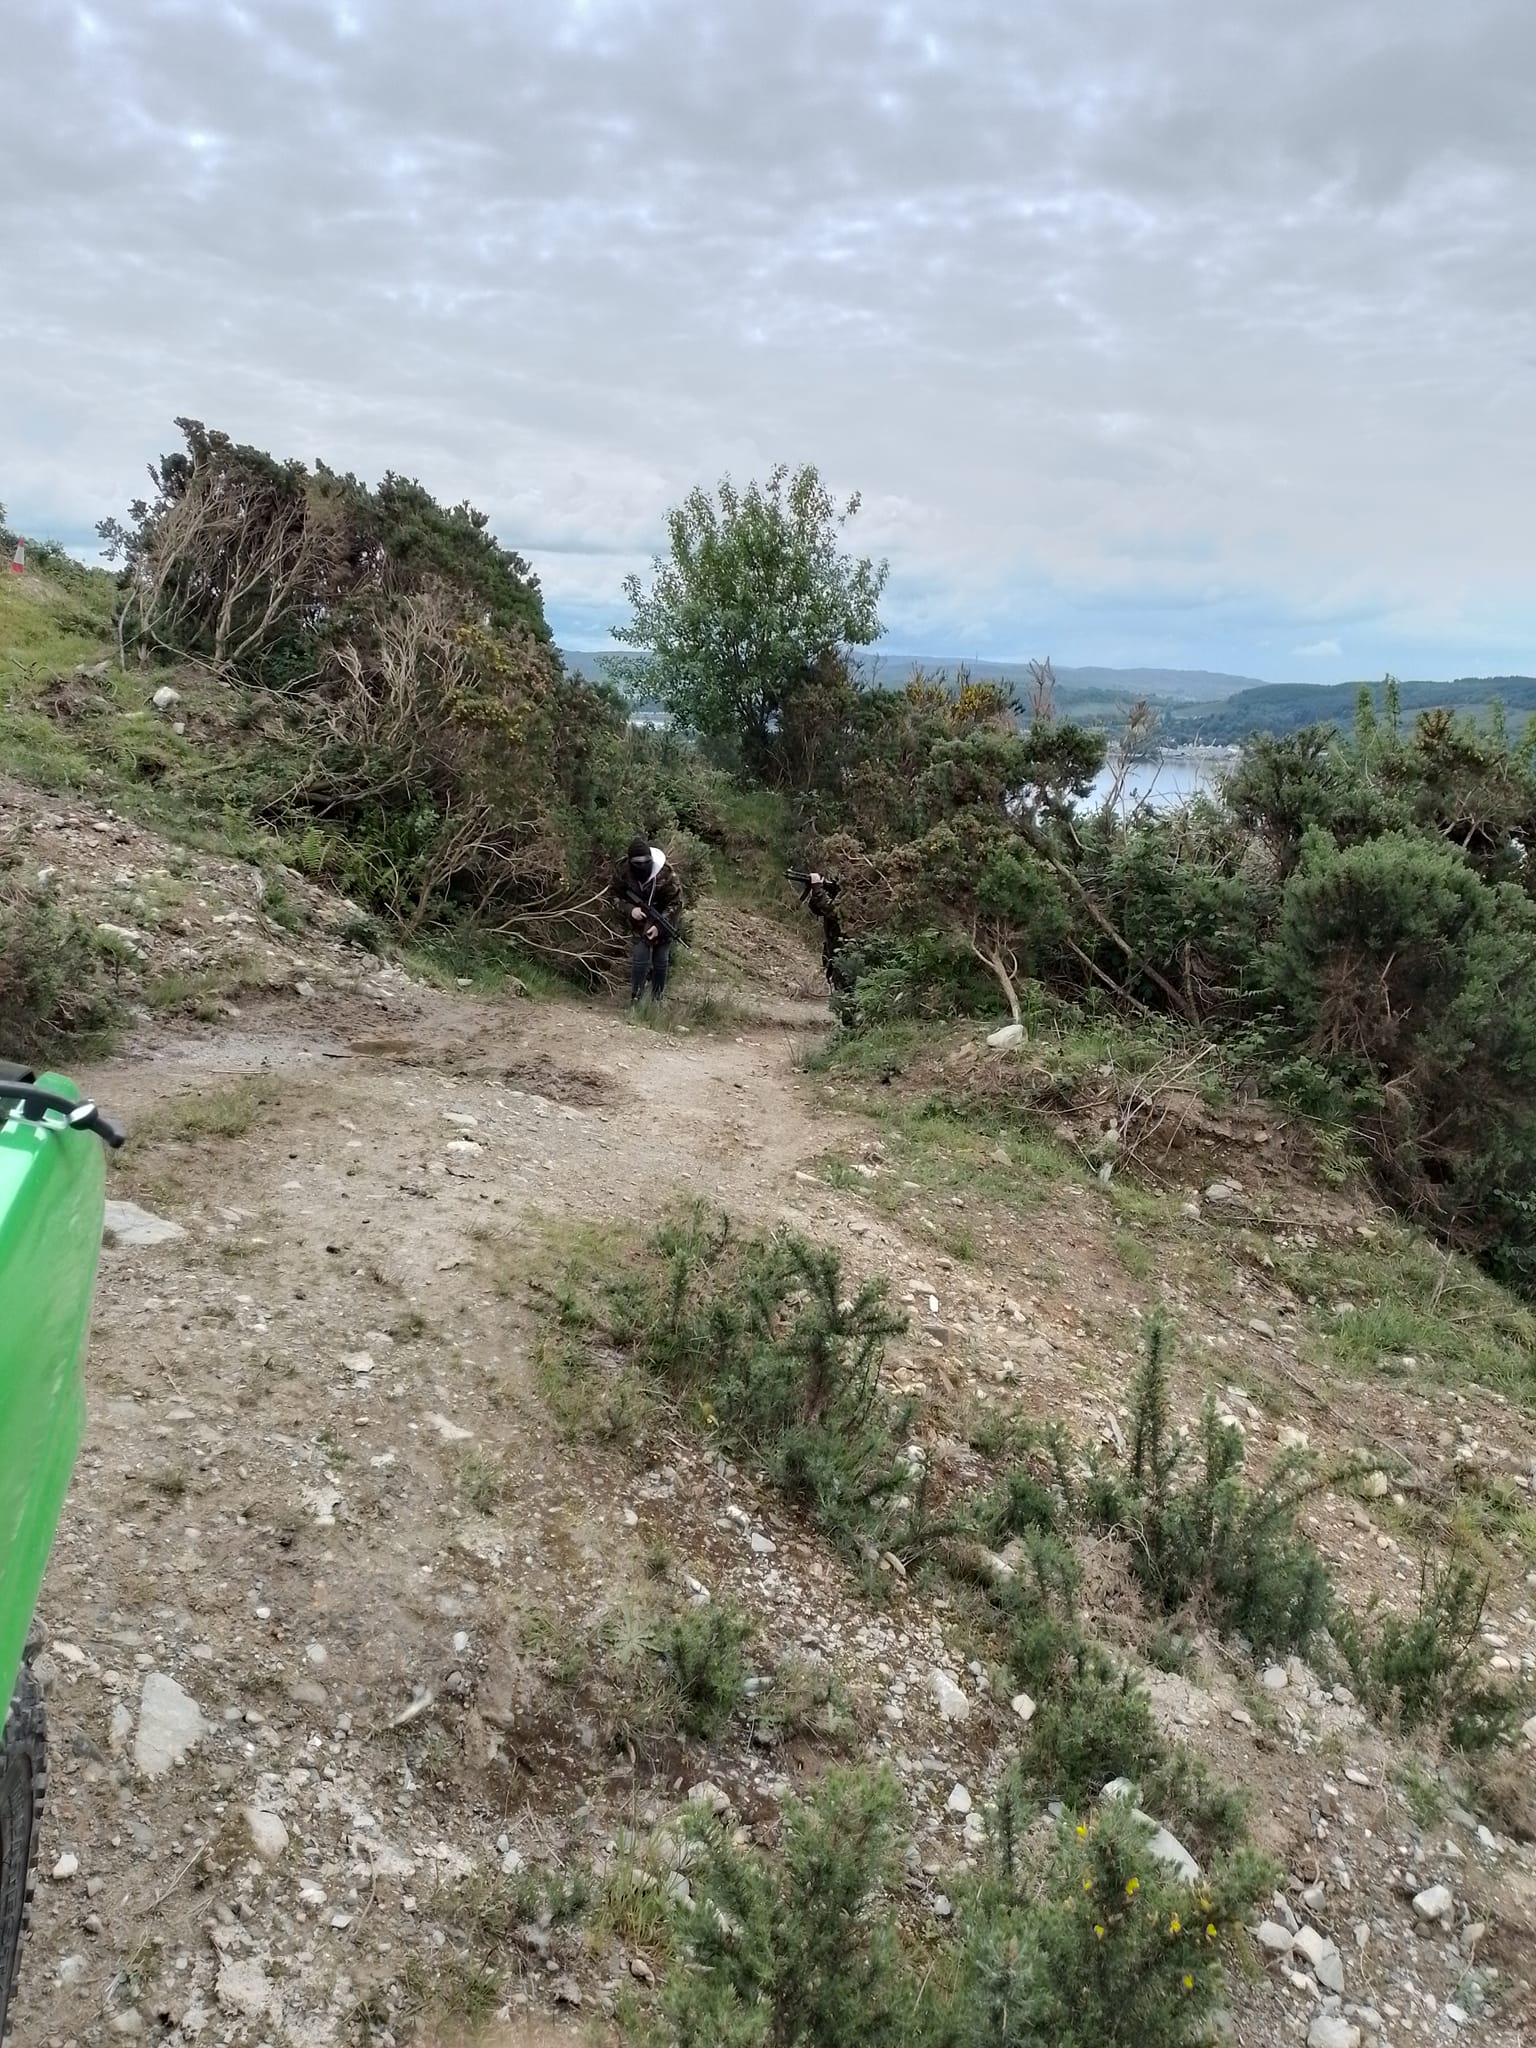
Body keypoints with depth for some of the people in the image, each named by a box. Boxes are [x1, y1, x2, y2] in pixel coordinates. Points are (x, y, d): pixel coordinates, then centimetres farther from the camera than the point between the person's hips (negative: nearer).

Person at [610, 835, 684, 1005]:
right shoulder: (623, 870, -19)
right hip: (639, 920, 1)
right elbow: (614, 892, -1)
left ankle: (657, 1000, 24)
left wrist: (659, 926, -26)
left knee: (661, 962, 7)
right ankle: (635, 1000, 2)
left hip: (662, 921, -1)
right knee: (639, 959, -9)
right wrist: (630, 908, -19)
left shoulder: (665, 872, -28)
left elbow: (676, 902, -20)